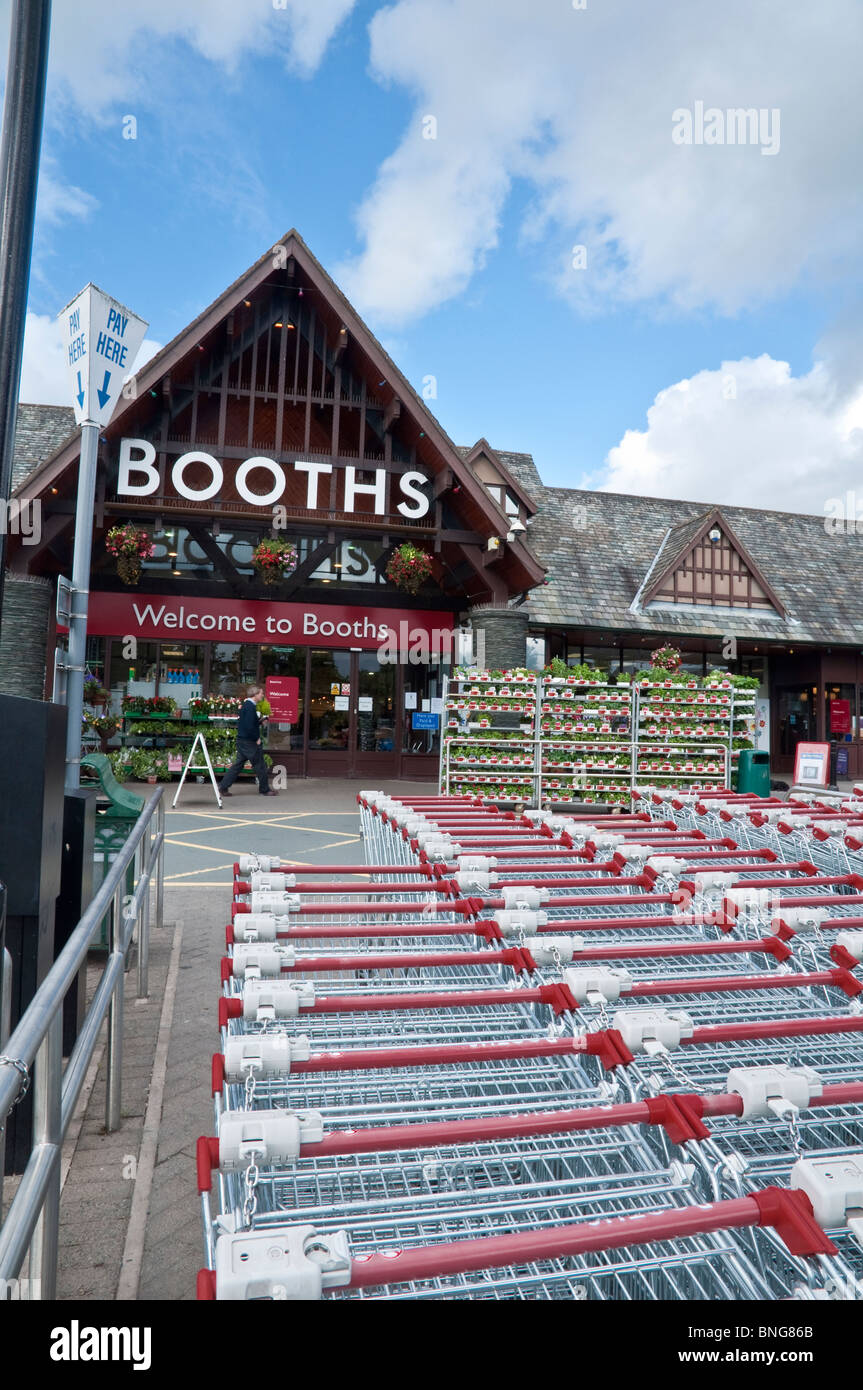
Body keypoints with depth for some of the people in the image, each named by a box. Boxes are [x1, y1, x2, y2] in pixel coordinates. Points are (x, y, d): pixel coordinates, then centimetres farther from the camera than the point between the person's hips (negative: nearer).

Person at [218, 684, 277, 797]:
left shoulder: (245, 705, 13)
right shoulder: (250, 706, -18)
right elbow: (249, 726, -25)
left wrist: (260, 720, 12)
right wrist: (256, 739, -15)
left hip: (241, 740, 10)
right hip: (249, 741, -10)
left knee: (238, 764, 12)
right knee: (259, 765, 2)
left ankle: (223, 787, 11)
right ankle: (265, 789, 13)